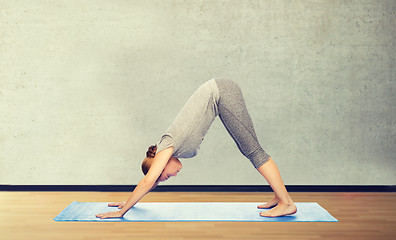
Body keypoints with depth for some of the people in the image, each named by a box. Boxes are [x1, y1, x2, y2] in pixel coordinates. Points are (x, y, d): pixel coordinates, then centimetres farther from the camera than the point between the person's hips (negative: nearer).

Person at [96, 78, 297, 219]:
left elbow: (147, 181, -13)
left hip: (220, 93, -7)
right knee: (249, 150, 8)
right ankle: (279, 197, 14)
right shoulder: (169, 148, 10)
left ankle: (287, 203, -5)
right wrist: (129, 201, 28)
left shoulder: (168, 146, -11)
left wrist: (121, 211, -7)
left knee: (252, 150, -8)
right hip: (219, 94, 7)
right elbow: (149, 182, 23)